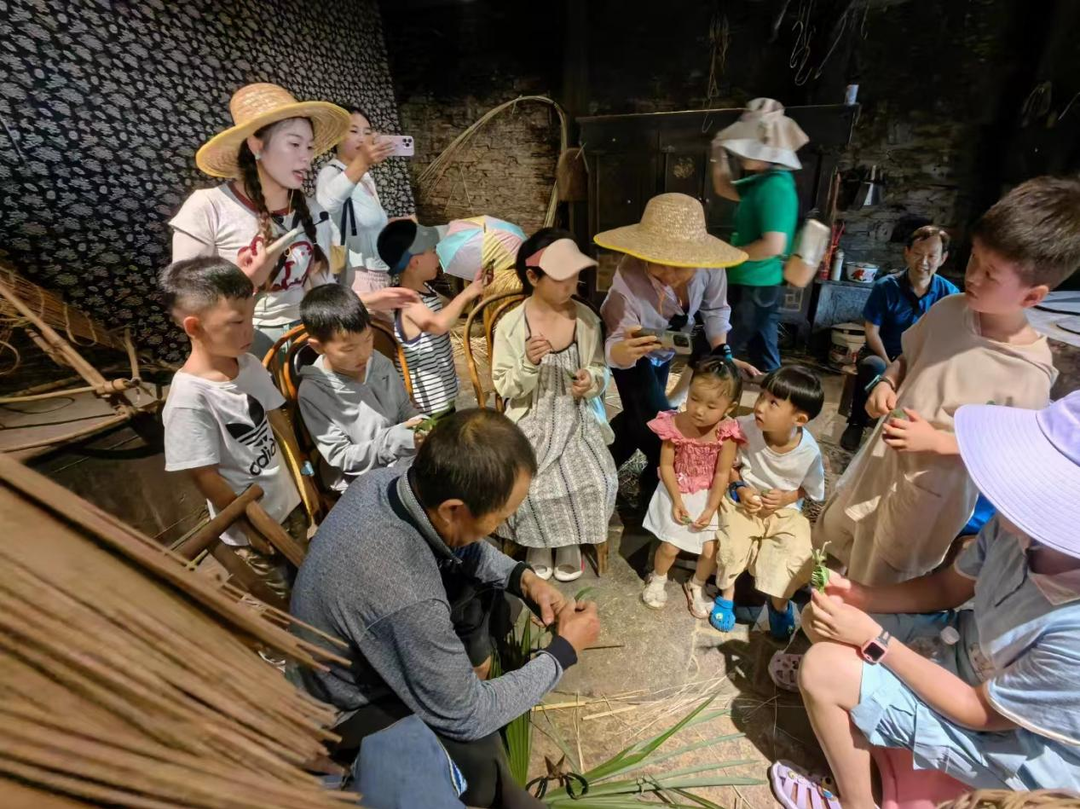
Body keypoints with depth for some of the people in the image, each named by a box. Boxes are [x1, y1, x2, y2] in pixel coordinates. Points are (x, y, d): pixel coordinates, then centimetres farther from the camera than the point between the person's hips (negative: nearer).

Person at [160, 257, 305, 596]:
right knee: (281, 601, 16)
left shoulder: (249, 365, -7)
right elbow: (204, 476, -20)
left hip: (288, 501, 6)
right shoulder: (190, 397, -27)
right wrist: (253, 526, -12)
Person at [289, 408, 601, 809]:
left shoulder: (386, 480, -21)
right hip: (348, 708, -6)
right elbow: (467, 718, -24)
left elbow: (460, 545, 0)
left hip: (356, 649, 7)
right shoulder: (405, 600, -42)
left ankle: (475, 667, 23)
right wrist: (563, 651, -16)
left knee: (482, 579, 2)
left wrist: (522, 577, -12)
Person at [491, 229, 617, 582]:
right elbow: (506, 388, -7)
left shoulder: (586, 318, -3)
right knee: (525, 489, -21)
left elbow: (600, 370, 7)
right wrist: (529, 363, -27)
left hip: (576, 419, 2)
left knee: (599, 483, -18)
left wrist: (592, 381, -16)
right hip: (530, 423, -1)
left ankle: (571, 541, 16)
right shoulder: (510, 325, -10)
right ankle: (537, 542, 15)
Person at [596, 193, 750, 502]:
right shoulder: (628, 279, -43)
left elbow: (715, 310, -11)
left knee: (640, 417, 16)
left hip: (665, 347, 5)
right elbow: (615, 347, -42)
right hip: (633, 347, -5)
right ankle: (659, 481, 22)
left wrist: (723, 355, -13)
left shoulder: (707, 267, -32)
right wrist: (626, 350, -64)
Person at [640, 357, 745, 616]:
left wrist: (710, 509, -15)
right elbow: (666, 466, -13)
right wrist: (677, 501, -15)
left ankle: (696, 586, 33)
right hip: (677, 493, -1)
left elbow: (722, 474, -14)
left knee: (711, 549, 1)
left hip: (708, 497, 1)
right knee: (670, 546, 1)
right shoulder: (674, 425, -21)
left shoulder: (727, 433, -21)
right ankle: (657, 580, 34)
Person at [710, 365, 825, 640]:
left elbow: (811, 489, -1)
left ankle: (779, 601, 18)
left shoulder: (809, 452, -21)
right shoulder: (745, 427, -24)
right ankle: (727, 592, 10)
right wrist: (740, 489, -18)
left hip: (785, 510, 1)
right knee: (732, 544, -23)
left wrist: (787, 498, -18)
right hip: (744, 500, 0)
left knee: (799, 556, -17)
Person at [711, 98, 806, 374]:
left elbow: (773, 246, -27)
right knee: (765, 359, 15)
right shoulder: (762, 181, 11)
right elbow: (725, 189, 27)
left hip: (753, 289, -10)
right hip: (759, 287, 10)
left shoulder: (775, 186, -18)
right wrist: (719, 154, 14)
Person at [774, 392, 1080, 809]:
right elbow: (947, 587, -2)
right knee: (819, 617, 0)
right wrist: (859, 596, -16)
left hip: (1010, 742, -6)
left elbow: (983, 712, -21)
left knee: (823, 669, -18)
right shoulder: (1025, 525, -21)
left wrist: (875, 640, -21)